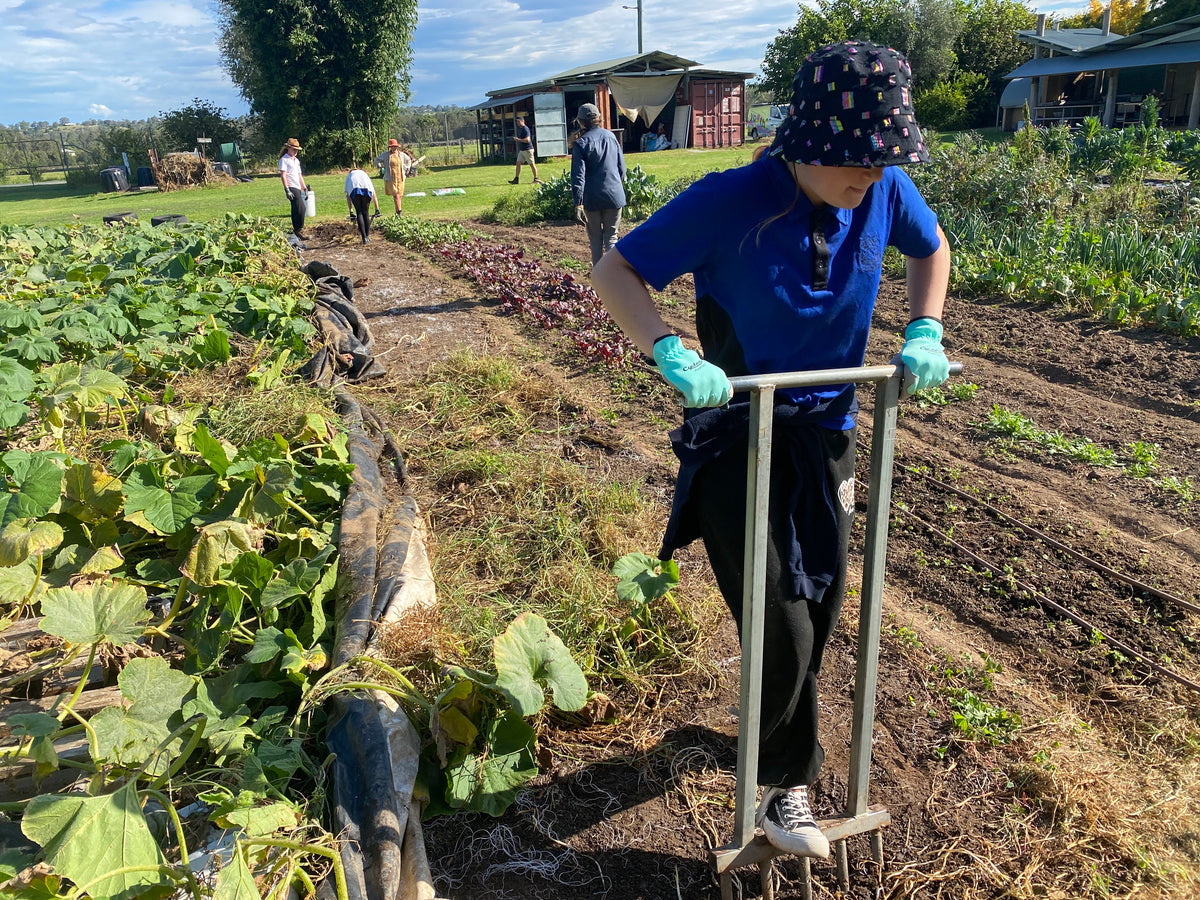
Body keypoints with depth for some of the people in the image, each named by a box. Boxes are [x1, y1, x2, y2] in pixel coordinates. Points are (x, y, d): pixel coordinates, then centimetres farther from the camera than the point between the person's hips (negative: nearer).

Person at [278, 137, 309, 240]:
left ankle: (296, 231, 13)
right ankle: (299, 230, -16)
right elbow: (283, 175, -11)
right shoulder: (284, 159, -4)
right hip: (291, 188, -9)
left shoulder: (296, 160, 23)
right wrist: (287, 190, -20)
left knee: (296, 210, 9)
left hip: (298, 188, 9)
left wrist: (305, 189, 22)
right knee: (301, 208, -19)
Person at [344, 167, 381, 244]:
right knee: (365, 212, 13)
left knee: (359, 213, 7)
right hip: (366, 189, 1)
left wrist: (351, 211, 35)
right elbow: (374, 196, 42)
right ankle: (367, 236, 13)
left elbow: (348, 196, 33)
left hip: (354, 190, -1)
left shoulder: (349, 176, 39)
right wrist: (377, 210, 46)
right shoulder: (365, 175, 43)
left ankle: (364, 238, -1)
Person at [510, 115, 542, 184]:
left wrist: (518, 139, -24)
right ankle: (516, 179, 3)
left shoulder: (525, 129, -15)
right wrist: (515, 138, 13)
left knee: (532, 164, -2)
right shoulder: (519, 129, 15)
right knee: (518, 163, 3)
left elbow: (527, 140, -23)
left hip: (527, 149, -10)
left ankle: (536, 179, 6)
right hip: (522, 150, 10)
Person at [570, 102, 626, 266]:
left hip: (592, 199, -3)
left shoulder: (581, 143, -9)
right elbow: (622, 167, 12)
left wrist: (578, 204, -17)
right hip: (614, 196, 3)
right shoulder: (611, 136, 4)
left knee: (595, 239, 12)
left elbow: (578, 176, -15)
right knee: (611, 237, 8)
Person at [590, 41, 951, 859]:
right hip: (736, 435, -5)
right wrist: (673, 355, -33)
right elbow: (614, 273, -17)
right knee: (782, 628, -3)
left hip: (826, 432, 6)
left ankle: (770, 720, 48)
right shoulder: (732, 202, -22)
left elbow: (933, 249, 14)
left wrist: (924, 334, -2)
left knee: (821, 607, 17)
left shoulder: (884, 191, -8)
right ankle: (787, 786, 24)